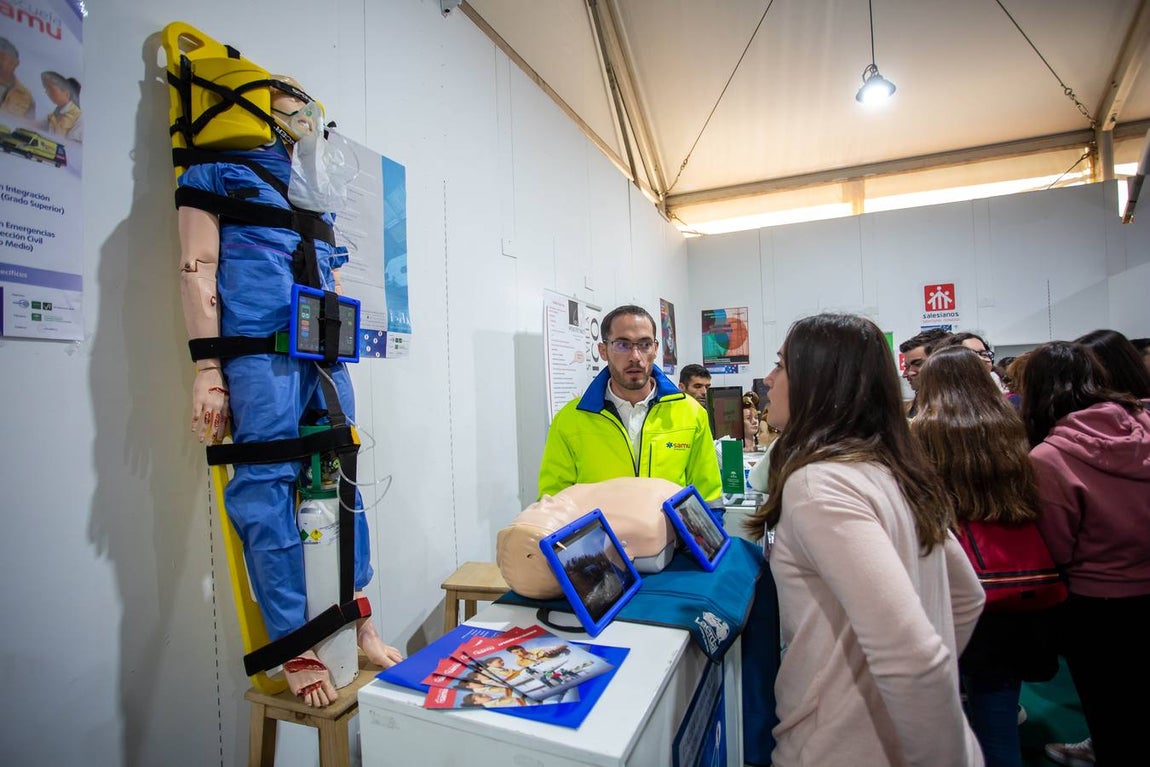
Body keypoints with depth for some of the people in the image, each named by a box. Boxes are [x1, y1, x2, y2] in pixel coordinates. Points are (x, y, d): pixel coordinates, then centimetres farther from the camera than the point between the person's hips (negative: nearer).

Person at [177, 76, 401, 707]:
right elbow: (197, 269, -1)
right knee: (267, 487, -5)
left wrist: (343, 359, 19)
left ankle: (359, 623, 17)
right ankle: (295, 650, 5)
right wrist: (208, 370, -10)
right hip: (259, 348, -6)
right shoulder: (218, 171, 9)